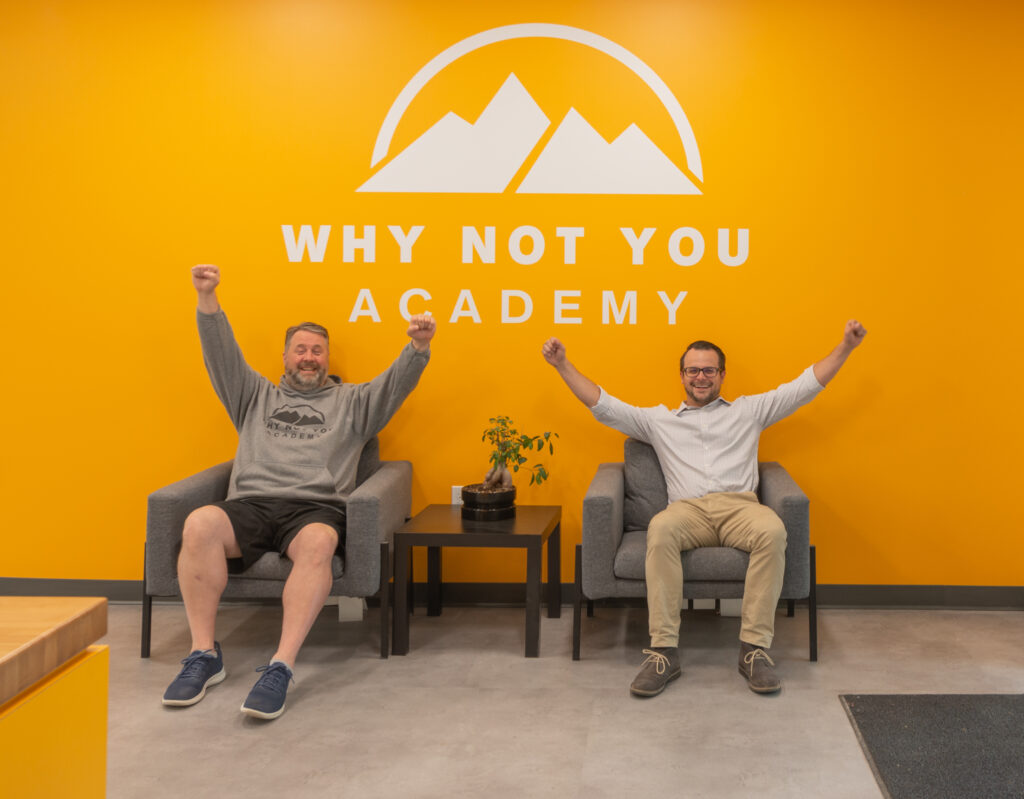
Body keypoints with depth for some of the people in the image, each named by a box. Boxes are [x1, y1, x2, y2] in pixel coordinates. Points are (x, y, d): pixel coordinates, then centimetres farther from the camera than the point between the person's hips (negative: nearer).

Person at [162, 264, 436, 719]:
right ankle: (204, 655, -24)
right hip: (249, 505, 2)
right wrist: (207, 299, 4)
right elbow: (222, 355, 19)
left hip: (315, 507, -1)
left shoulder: (351, 401, 25)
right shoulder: (256, 396, 30)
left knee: (319, 542, -39)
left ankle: (280, 668, -40)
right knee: (199, 524, -32)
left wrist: (418, 347, -9)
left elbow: (396, 384, 11)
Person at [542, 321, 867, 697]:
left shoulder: (748, 410, 26)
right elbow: (603, 405, 23)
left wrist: (846, 346, 14)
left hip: (738, 506, 0)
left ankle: (755, 647, -29)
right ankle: (663, 652, -35)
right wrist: (563, 365, 17)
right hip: (688, 509, 0)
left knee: (773, 530, -36)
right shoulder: (659, 420, 27)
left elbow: (805, 385, 22)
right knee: (660, 529, -37)